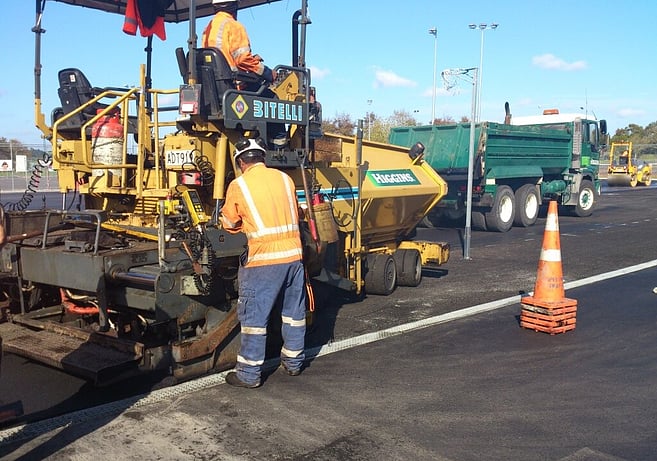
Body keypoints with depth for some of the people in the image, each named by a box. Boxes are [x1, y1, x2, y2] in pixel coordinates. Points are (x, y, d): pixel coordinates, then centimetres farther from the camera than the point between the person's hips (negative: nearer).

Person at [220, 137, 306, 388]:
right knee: (294, 313, 17)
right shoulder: (284, 178, 8)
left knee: (254, 317, 4)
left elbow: (229, 223, 7)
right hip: (294, 254, 5)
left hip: (263, 260, -5)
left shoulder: (238, 185, -4)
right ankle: (293, 362, 30)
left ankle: (249, 373, 9)